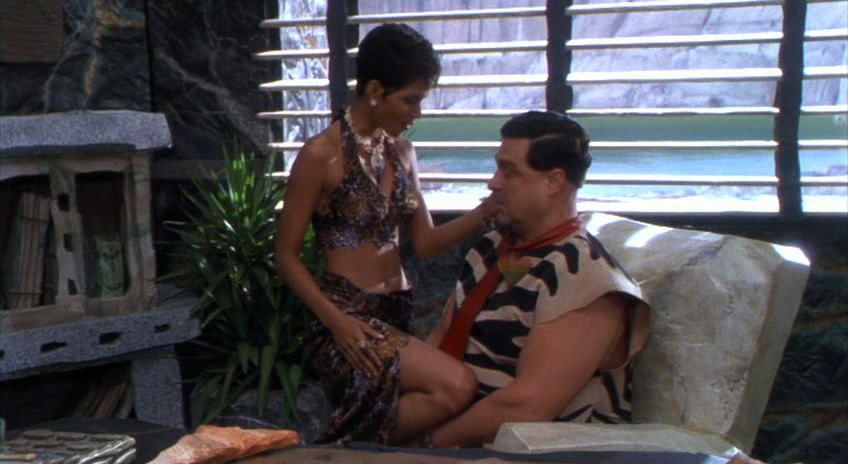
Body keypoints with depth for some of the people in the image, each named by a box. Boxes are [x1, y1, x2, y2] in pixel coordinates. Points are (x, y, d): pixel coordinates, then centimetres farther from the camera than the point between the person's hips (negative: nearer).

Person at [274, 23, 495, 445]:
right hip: (349, 322, -7)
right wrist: (336, 320, -19)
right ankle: (346, 450, -9)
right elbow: (287, 256, -6)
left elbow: (425, 242, 12)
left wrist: (488, 210, -2)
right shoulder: (321, 154, -8)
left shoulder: (401, 151, 12)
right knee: (456, 386, -27)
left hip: (399, 315, 7)